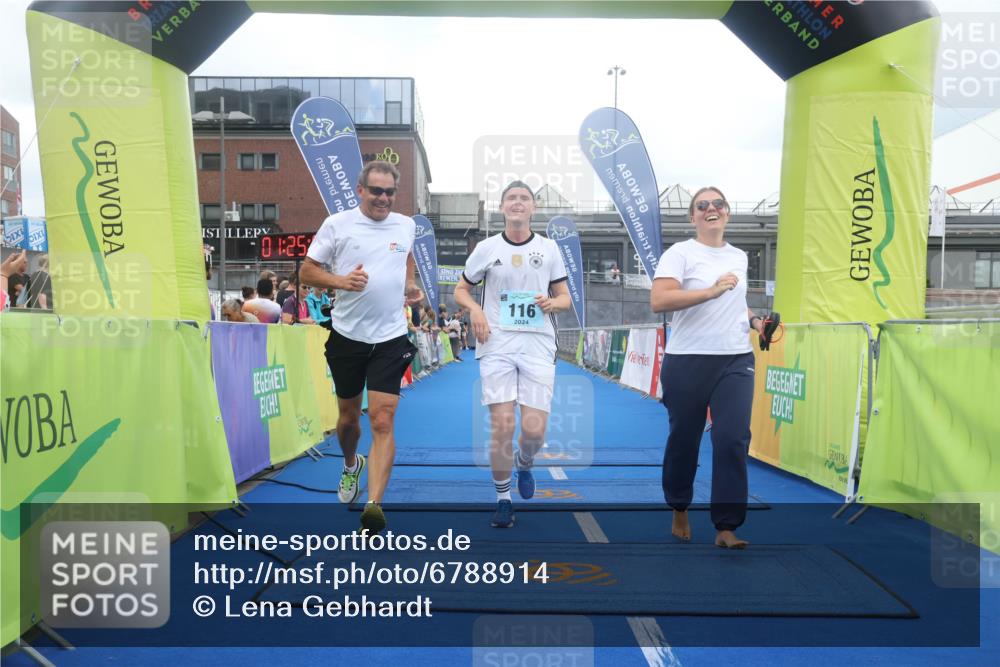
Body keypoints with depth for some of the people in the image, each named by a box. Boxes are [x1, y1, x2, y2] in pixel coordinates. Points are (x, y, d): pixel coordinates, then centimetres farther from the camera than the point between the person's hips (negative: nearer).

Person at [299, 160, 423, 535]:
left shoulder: (406, 226, 5)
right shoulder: (337, 224, -3)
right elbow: (307, 271, -1)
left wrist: (411, 285, 8)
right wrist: (341, 280, -18)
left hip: (390, 338, 0)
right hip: (347, 336, 0)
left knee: (383, 422, -10)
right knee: (349, 415, 16)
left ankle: (374, 505, -11)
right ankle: (351, 465, 48)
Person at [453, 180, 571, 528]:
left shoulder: (549, 248, 8)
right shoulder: (486, 248, 6)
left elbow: (565, 297, 12)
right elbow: (461, 289, 13)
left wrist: (553, 302, -12)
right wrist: (475, 309, -9)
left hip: (538, 345, 1)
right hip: (497, 345, -1)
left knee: (535, 430, -4)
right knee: (501, 426, -4)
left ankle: (524, 464, 33)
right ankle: (503, 499, 15)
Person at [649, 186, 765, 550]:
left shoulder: (739, 257, 15)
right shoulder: (680, 253, -5)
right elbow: (658, 301, -19)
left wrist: (754, 320, 11)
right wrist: (712, 291, -23)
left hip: (736, 360, 4)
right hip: (688, 361, -4)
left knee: (733, 439, -7)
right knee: (684, 439, 8)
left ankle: (726, 528, 1)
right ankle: (680, 511, 32)